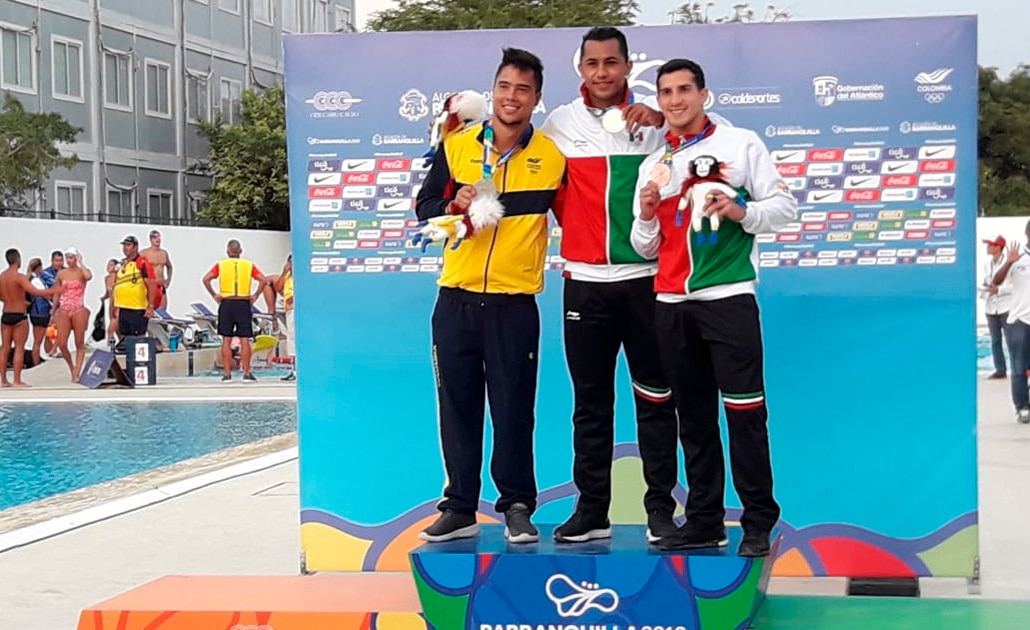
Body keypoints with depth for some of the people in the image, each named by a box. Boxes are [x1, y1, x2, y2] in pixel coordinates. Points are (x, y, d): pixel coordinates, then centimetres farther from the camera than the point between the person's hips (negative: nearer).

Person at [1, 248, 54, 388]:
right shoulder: (19, 277, -15)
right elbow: (35, 292, -26)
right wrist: (55, 290, -18)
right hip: (19, 316, -6)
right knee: (19, 348, -1)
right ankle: (17, 381, -2)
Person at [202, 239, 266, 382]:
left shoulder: (221, 265, 4)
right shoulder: (249, 265, 4)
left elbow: (205, 279, -7)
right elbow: (262, 280, -7)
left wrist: (214, 295, 1)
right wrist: (255, 295, 0)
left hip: (226, 304, 0)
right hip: (243, 304, 0)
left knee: (226, 340, 4)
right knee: (244, 340, 2)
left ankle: (227, 374, 3)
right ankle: (247, 373, 1)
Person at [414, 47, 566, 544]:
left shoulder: (552, 157, 0)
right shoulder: (456, 146, 4)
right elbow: (424, 206, 9)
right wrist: (453, 205, -10)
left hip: (514, 305, -2)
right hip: (455, 301, 2)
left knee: (514, 409, 1)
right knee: (456, 406, 7)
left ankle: (517, 507, 15)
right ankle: (460, 508, 17)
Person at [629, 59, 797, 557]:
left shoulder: (741, 143, 4)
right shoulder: (653, 165, 17)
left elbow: (785, 206, 2)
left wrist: (742, 211, -16)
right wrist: (647, 218, -2)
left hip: (728, 297, -5)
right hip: (672, 304, 5)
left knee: (744, 412, -6)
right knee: (693, 415, 8)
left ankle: (759, 522, 0)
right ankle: (704, 520, 14)